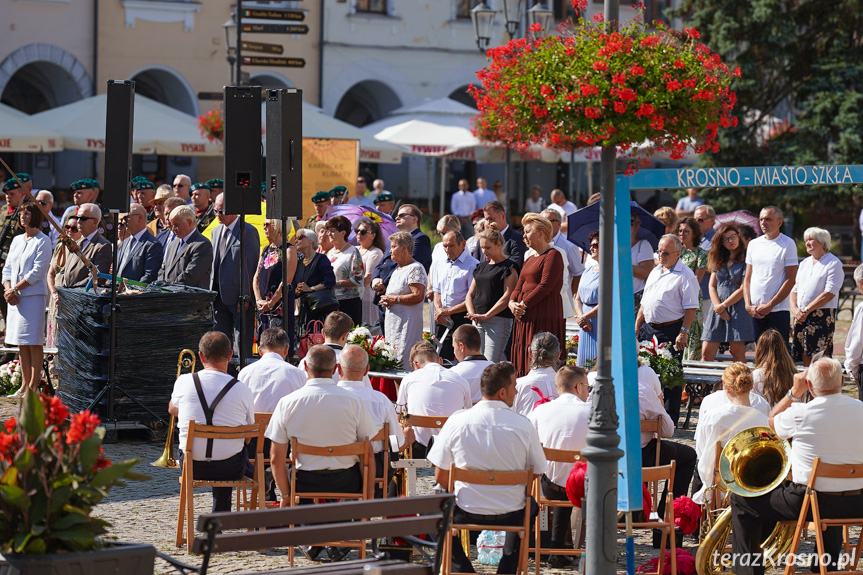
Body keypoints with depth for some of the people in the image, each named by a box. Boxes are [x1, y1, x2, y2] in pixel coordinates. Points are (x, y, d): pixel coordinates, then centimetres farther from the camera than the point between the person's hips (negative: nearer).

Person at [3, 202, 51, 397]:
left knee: (33, 342, -6)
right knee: (21, 343, 7)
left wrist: (15, 289, -12)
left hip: (34, 295, -7)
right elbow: (8, 268, 14)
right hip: (15, 297, 7)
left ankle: (34, 385, -3)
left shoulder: (43, 241, -5)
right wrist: (8, 289, -3)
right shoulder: (17, 240, 16)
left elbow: (37, 272, -12)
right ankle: (25, 384, 11)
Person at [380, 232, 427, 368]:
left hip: (408, 325, -10)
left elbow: (418, 296, -20)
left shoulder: (415, 269, -9)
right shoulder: (397, 271, 21)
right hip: (393, 324, 10)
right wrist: (386, 299, 8)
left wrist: (395, 299, -14)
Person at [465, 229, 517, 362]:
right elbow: (470, 295, 18)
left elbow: (507, 297, -11)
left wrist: (486, 316, -16)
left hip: (498, 320, -7)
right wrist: (473, 314, -1)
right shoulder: (481, 267, 19)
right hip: (477, 322, 7)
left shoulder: (509, 267, -3)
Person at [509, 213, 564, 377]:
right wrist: (512, 302, -1)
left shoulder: (553, 255, -5)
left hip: (545, 317, -9)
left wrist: (523, 305, -13)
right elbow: (519, 287, 20)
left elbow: (545, 287, -14)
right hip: (525, 318, 9)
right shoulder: (530, 260, 23)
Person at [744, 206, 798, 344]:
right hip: (755, 311, 4)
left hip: (779, 310, -4)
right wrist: (748, 305, 0)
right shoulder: (754, 244, 13)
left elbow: (790, 280, -7)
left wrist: (770, 305, -11)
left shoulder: (788, 244, -2)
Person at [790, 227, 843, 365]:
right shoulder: (804, 263, 20)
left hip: (822, 316, -7)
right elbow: (794, 289, 18)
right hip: (801, 317, 7)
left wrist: (806, 310, -15)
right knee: (805, 357, 4)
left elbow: (829, 293, -13)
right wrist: (794, 309, -2)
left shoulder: (834, 263, -3)